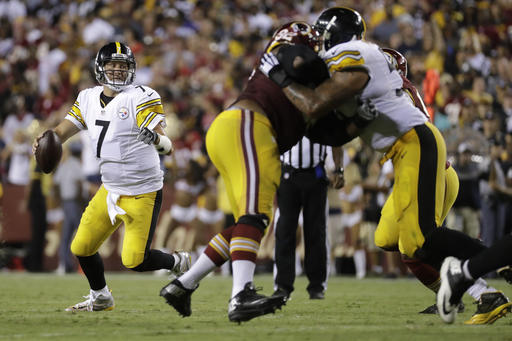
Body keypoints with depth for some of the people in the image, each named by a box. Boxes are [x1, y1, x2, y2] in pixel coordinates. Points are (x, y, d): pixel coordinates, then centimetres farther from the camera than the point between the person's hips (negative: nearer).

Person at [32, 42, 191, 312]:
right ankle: (100, 298, 32)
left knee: (134, 260, -10)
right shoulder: (88, 99, 4)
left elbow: (166, 146, -23)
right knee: (81, 248, 8)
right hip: (110, 191, 6)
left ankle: (178, 263, 20)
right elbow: (62, 132, 2)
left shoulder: (141, 98, -15)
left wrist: (156, 139, -48)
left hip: (143, 194, -6)